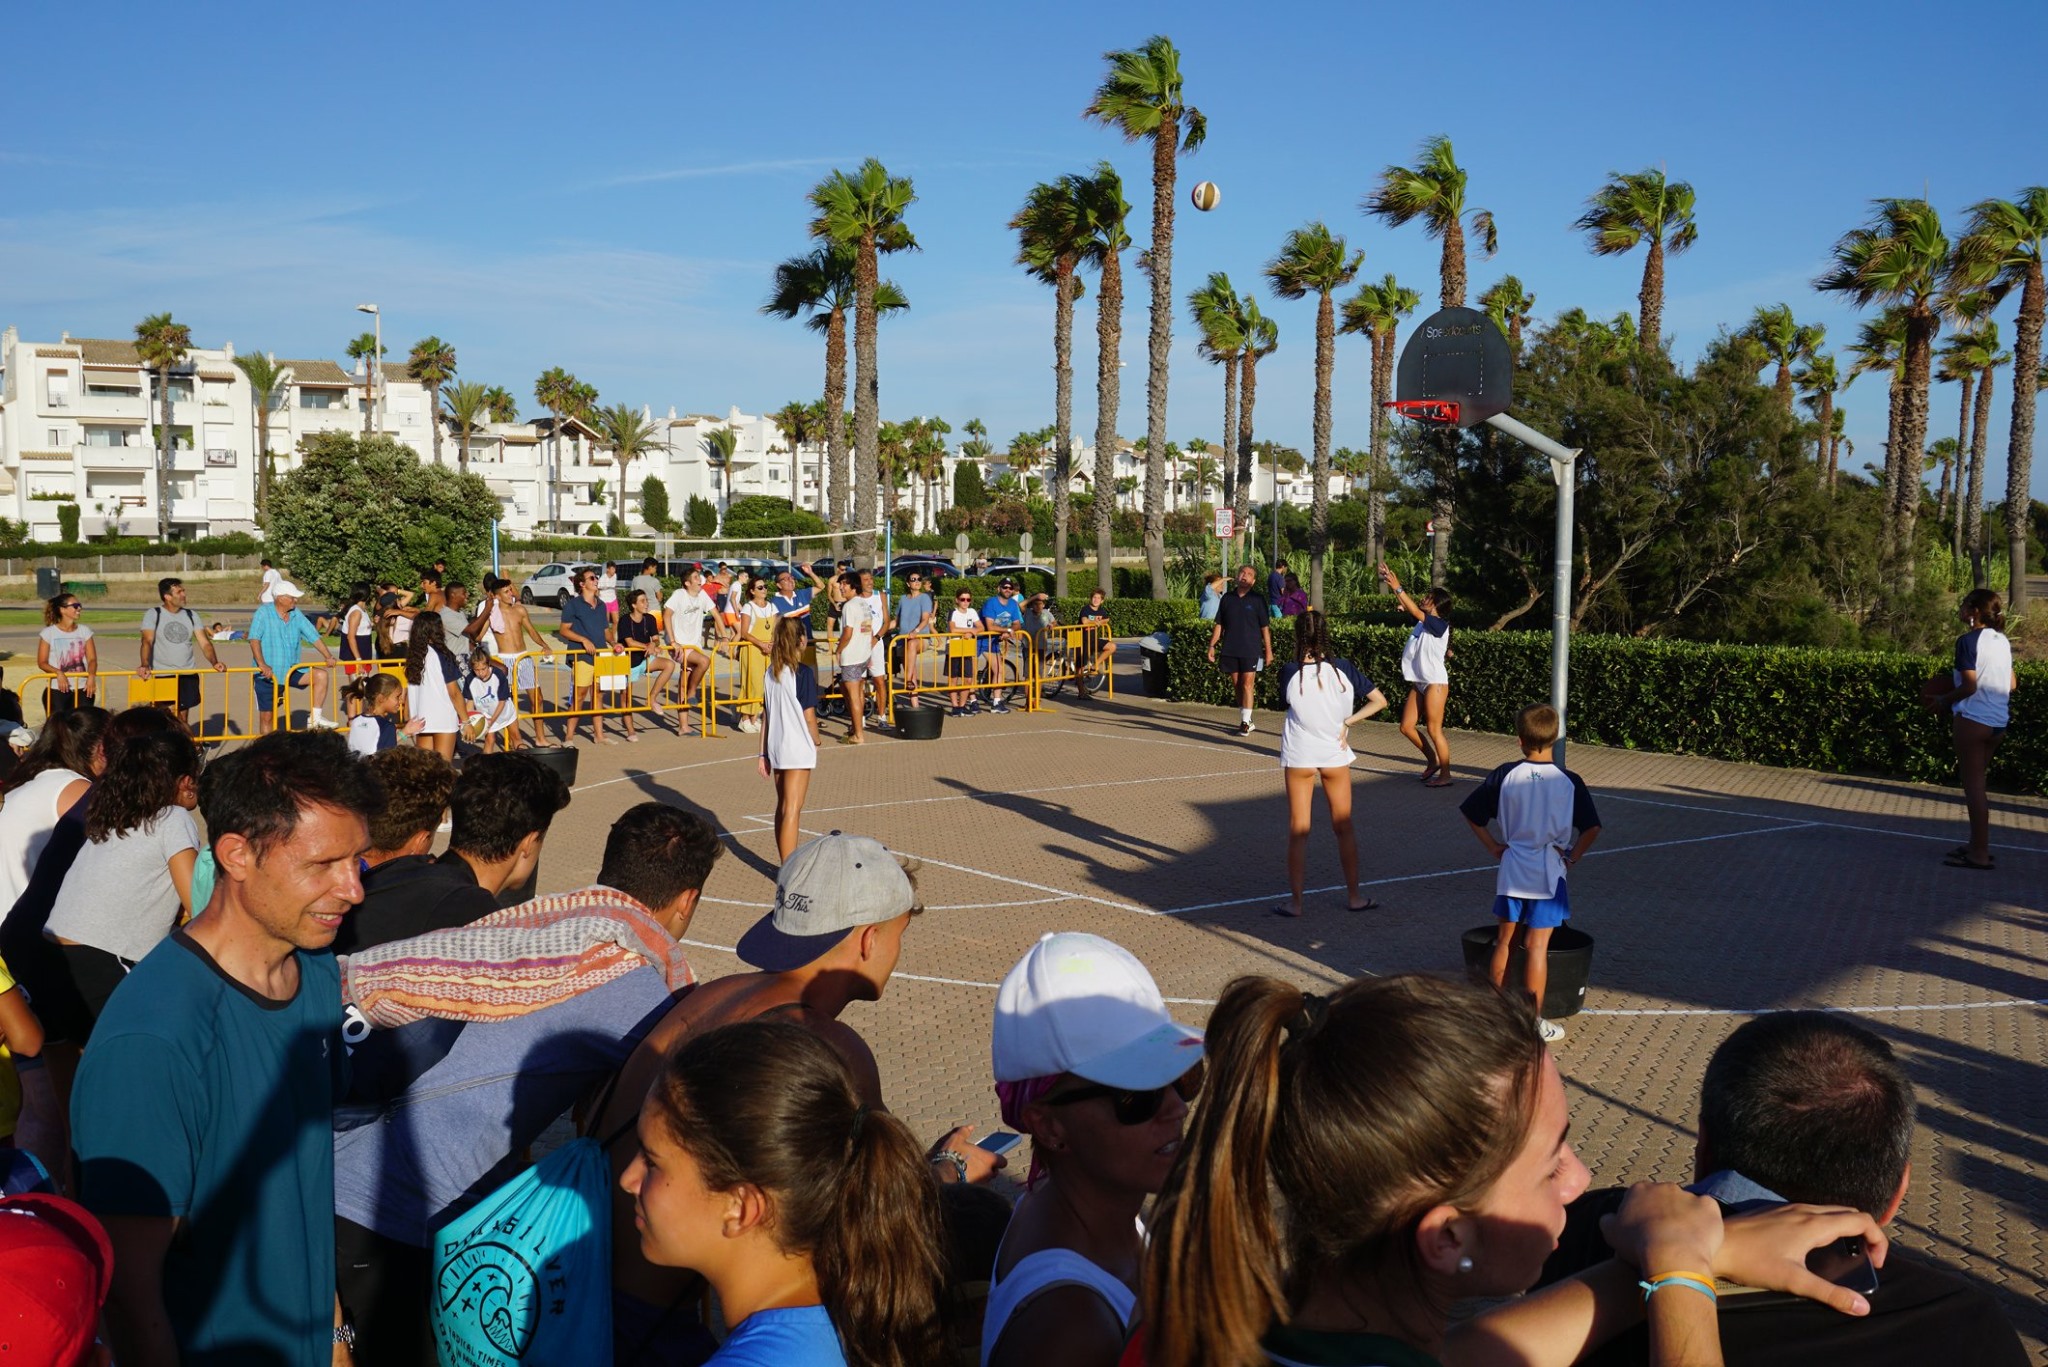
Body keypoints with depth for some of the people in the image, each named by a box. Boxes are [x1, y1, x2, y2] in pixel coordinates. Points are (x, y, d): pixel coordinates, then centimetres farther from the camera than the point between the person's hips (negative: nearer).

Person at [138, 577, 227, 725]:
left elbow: (204, 642, 5)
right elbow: (147, 641, -14)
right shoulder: (153, 614, -2)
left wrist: (214, 662, -13)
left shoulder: (191, 615, 10)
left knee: (182, 719, 7)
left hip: (188, 675, 4)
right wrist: (145, 665, -31)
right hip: (163, 675, -4)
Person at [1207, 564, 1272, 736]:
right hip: (1230, 650, 4)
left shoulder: (1258, 599, 1)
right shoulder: (1227, 598, 9)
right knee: (1238, 686, 7)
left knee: (1247, 684, -8)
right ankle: (1246, 721, 16)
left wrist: (1268, 650, -2)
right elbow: (1219, 625, 12)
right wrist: (1212, 646, 7)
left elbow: (1265, 627, 1)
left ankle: (1245, 723, -5)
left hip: (1251, 650, -4)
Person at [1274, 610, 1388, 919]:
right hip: (1336, 755, 2)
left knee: (1298, 830, 6)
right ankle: (1354, 897, 24)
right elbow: (1379, 701, -4)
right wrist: (1347, 722, -4)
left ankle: (1296, 902, 7)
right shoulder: (1343, 668, -7)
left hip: (1298, 757, -1)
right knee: (1343, 828, 15)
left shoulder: (1290, 673, -12)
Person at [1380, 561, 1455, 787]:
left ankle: (1445, 775, 4)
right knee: (1407, 727, 9)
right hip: (1419, 683, 9)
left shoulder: (1439, 624, -14)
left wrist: (1397, 587, -26)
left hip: (1435, 683, -9)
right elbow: (1408, 607, 8)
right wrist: (1392, 584, -1)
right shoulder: (1423, 622, 9)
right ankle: (1432, 760, 26)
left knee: (1433, 729, -5)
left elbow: (1414, 610, -24)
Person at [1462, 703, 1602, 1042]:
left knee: (1505, 941, 14)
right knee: (1537, 947, 2)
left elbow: (1470, 813, 0)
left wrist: (1493, 846, 9)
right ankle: (1533, 1022, 7)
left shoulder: (1504, 776, -5)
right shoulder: (1569, 782, -8)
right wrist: (1573, 855, 4)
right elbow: (1592, 828, -9)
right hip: (1549, 873, -2)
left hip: (1511, 870, 2)